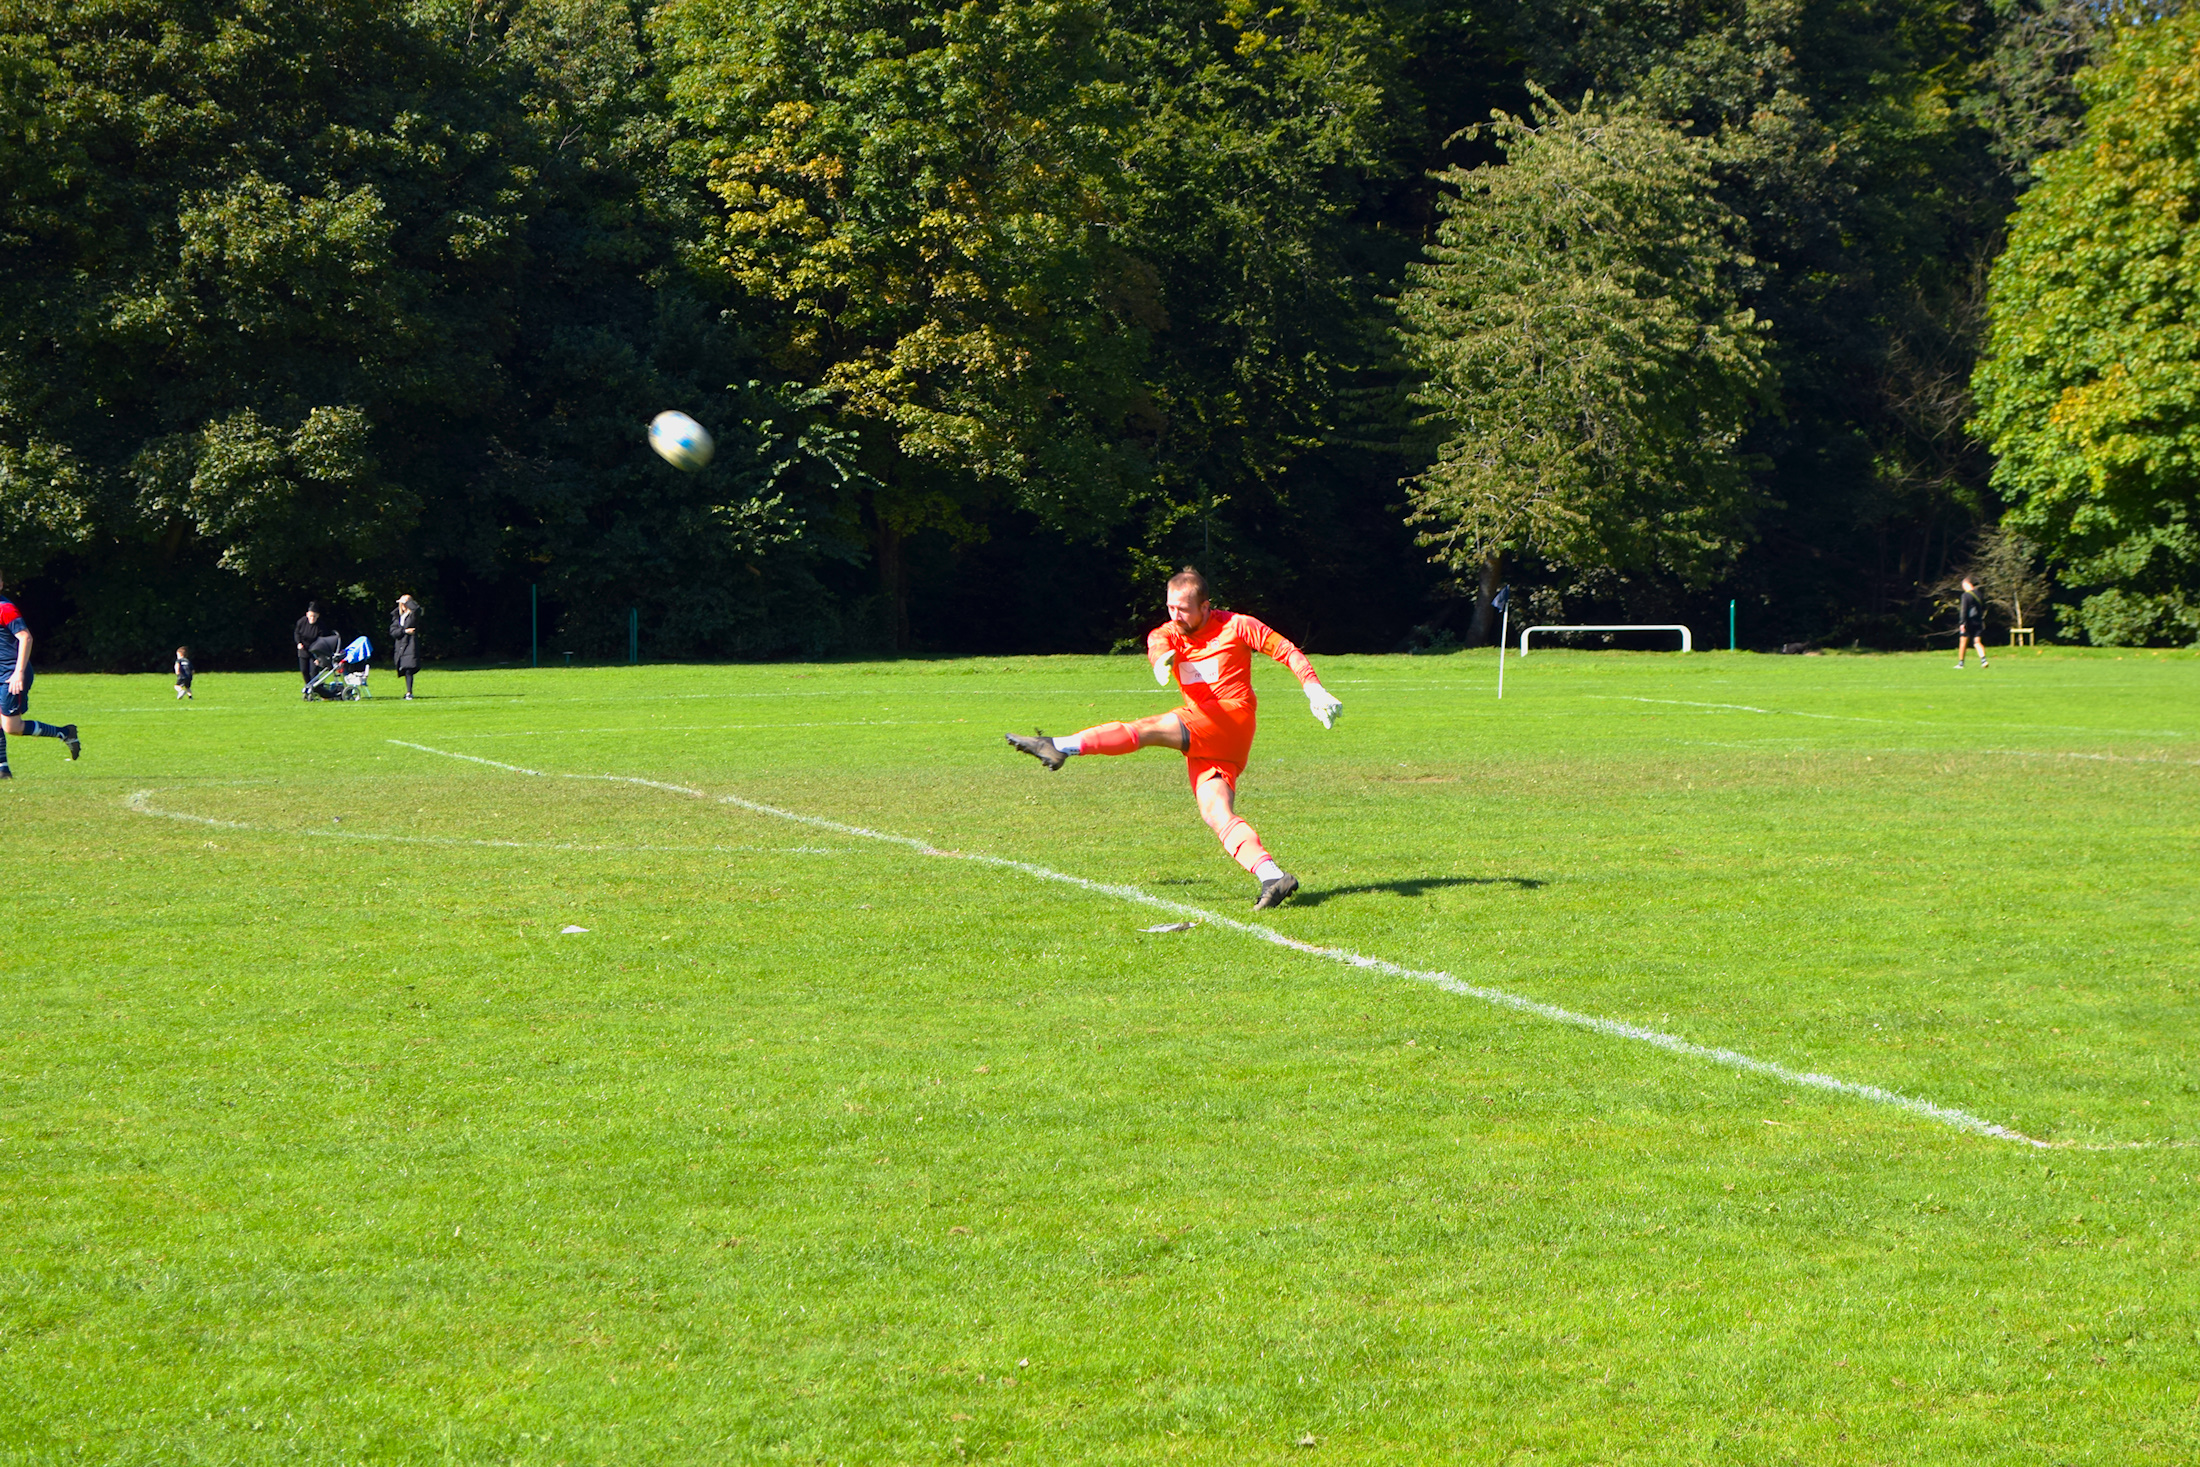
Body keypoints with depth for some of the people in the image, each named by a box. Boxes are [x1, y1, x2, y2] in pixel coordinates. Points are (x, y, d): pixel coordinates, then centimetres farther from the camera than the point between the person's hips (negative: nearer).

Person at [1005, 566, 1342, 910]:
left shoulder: (1237, 626, 5)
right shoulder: (1168, 634, 15)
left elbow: (1288, 652, 10)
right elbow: (1156, 648, -9)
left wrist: (1315, 690, -3)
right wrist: (1162, 659, -35)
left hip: (1230, 718, -6)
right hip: (1203, 748, 6)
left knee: (1148, 729, -21)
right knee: (1217, 816, -12)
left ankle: (1060, 747, -26)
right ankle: (1273, 878, -23)